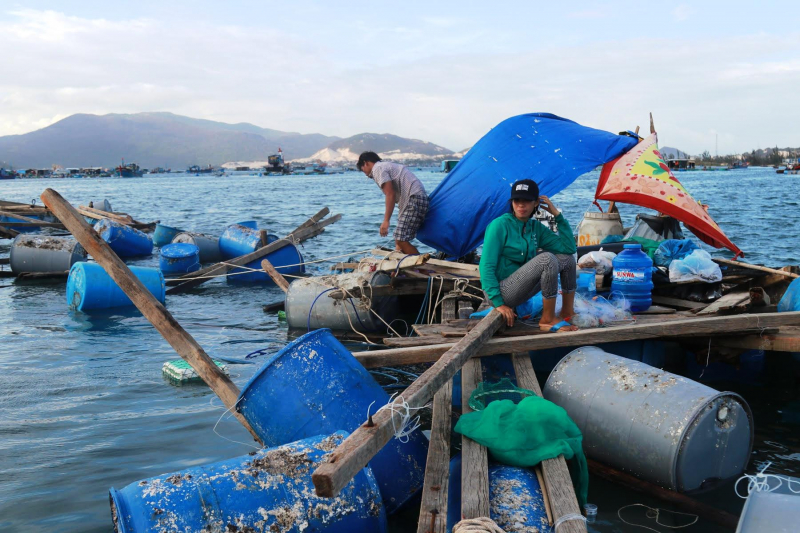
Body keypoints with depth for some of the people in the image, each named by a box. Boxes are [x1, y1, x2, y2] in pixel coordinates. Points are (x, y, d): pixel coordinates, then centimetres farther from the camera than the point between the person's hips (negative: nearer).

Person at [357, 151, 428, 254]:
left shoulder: (378, 169, -3)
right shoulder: (387, 165, 26)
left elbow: (390, 194, -14)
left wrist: (386, 221, -14)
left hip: (414, 199, -10)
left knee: (401, 240, -12)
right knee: (399, 239, 11)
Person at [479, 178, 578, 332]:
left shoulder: (536, 227, 7)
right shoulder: (500, 225, -13)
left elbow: (569, 248, 1)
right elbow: (486, 266, -18)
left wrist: (557, 214, -1)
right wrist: (498, 303, -23)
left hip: (521, 288, 8)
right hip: (502, 290, -8)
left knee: (567, 258, 2)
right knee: (547, 258, -27)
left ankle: (568, 314, 5)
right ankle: (548, 319, -18)